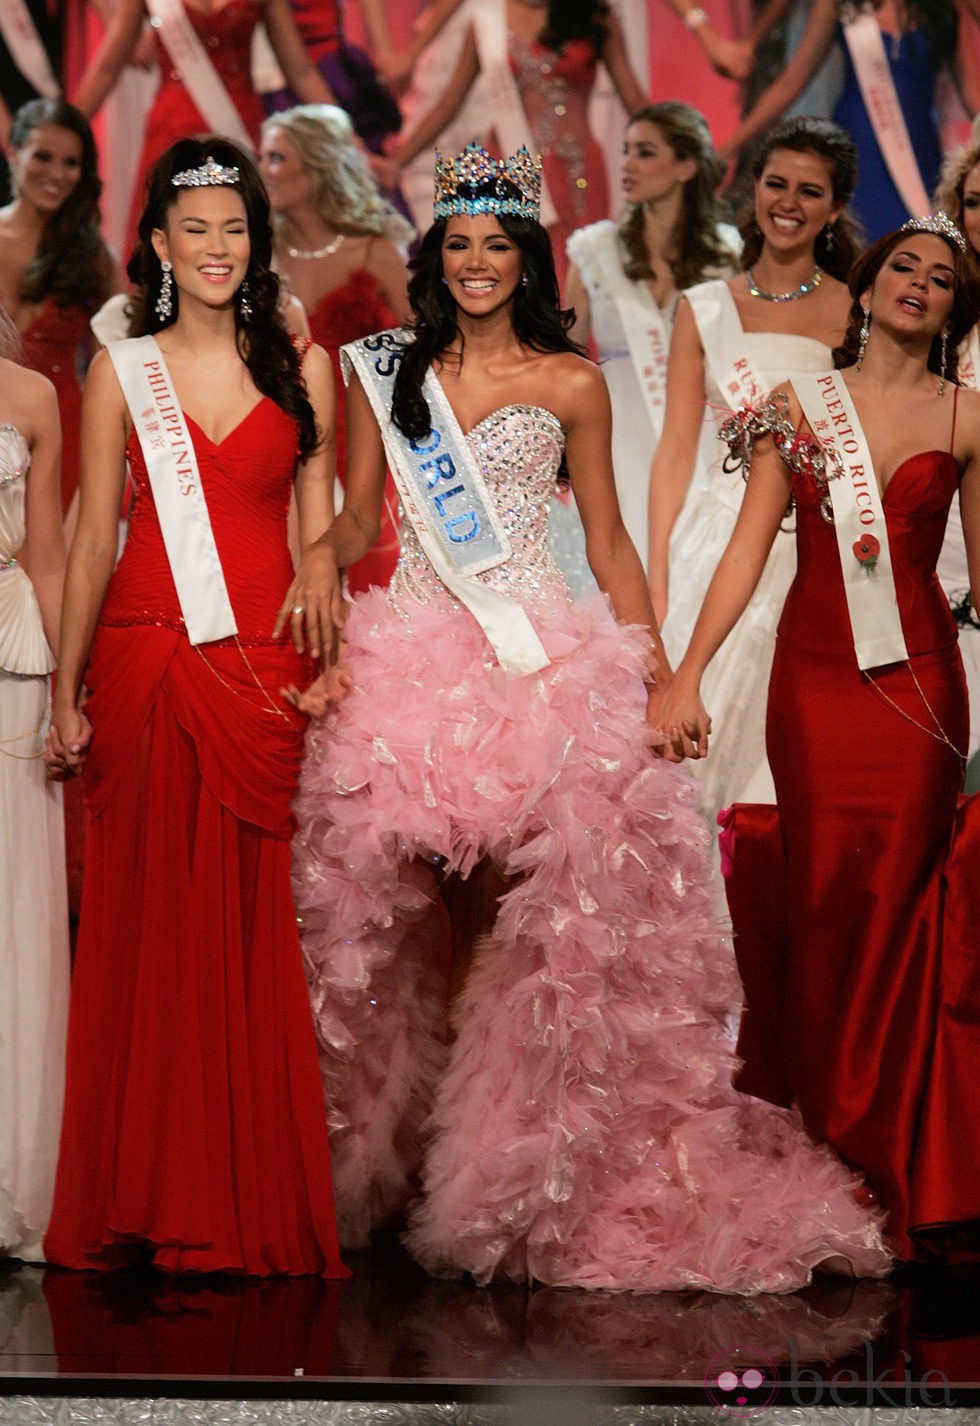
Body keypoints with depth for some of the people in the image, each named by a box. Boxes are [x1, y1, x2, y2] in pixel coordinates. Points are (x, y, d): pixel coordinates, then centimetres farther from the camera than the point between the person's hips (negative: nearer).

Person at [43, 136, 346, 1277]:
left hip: (264, 666, 0)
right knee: (147, 917, 0)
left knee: (250, 921, 0)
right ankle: (147, 1197, 8)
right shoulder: (122, 372, 7)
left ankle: (255, 1203, 8)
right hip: (146, 659, 0)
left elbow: (317, 529, 10)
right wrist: (67, 692, 1)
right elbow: (93, 539, 5)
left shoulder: (301, 368, 9)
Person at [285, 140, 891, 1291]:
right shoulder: (384, 372, 15)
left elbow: (607, 538, 12)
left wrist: (656, 664, 3)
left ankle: (551, 1180, -12)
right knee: (363, 891, -11)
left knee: (577, 894, -18)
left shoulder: (570, 384, 11)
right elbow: (360, 514, 16)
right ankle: (358, 1157, 3)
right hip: (407, 655, 2)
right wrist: (322, 553, -6)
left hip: (544, 656, -2)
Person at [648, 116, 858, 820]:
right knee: (698, 737, -3)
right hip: (715, 544, 1)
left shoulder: (857, 317, 3)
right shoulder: (705, 309, 7)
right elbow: (677, 450, 6)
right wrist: (655, 581, 2)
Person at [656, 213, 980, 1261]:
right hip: (814, 674, 1)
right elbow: (748, 547, 5)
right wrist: (686, 673, -3)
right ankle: (831, 1145, 11)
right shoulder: (801, 406, 8)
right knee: (824, 902, 1)